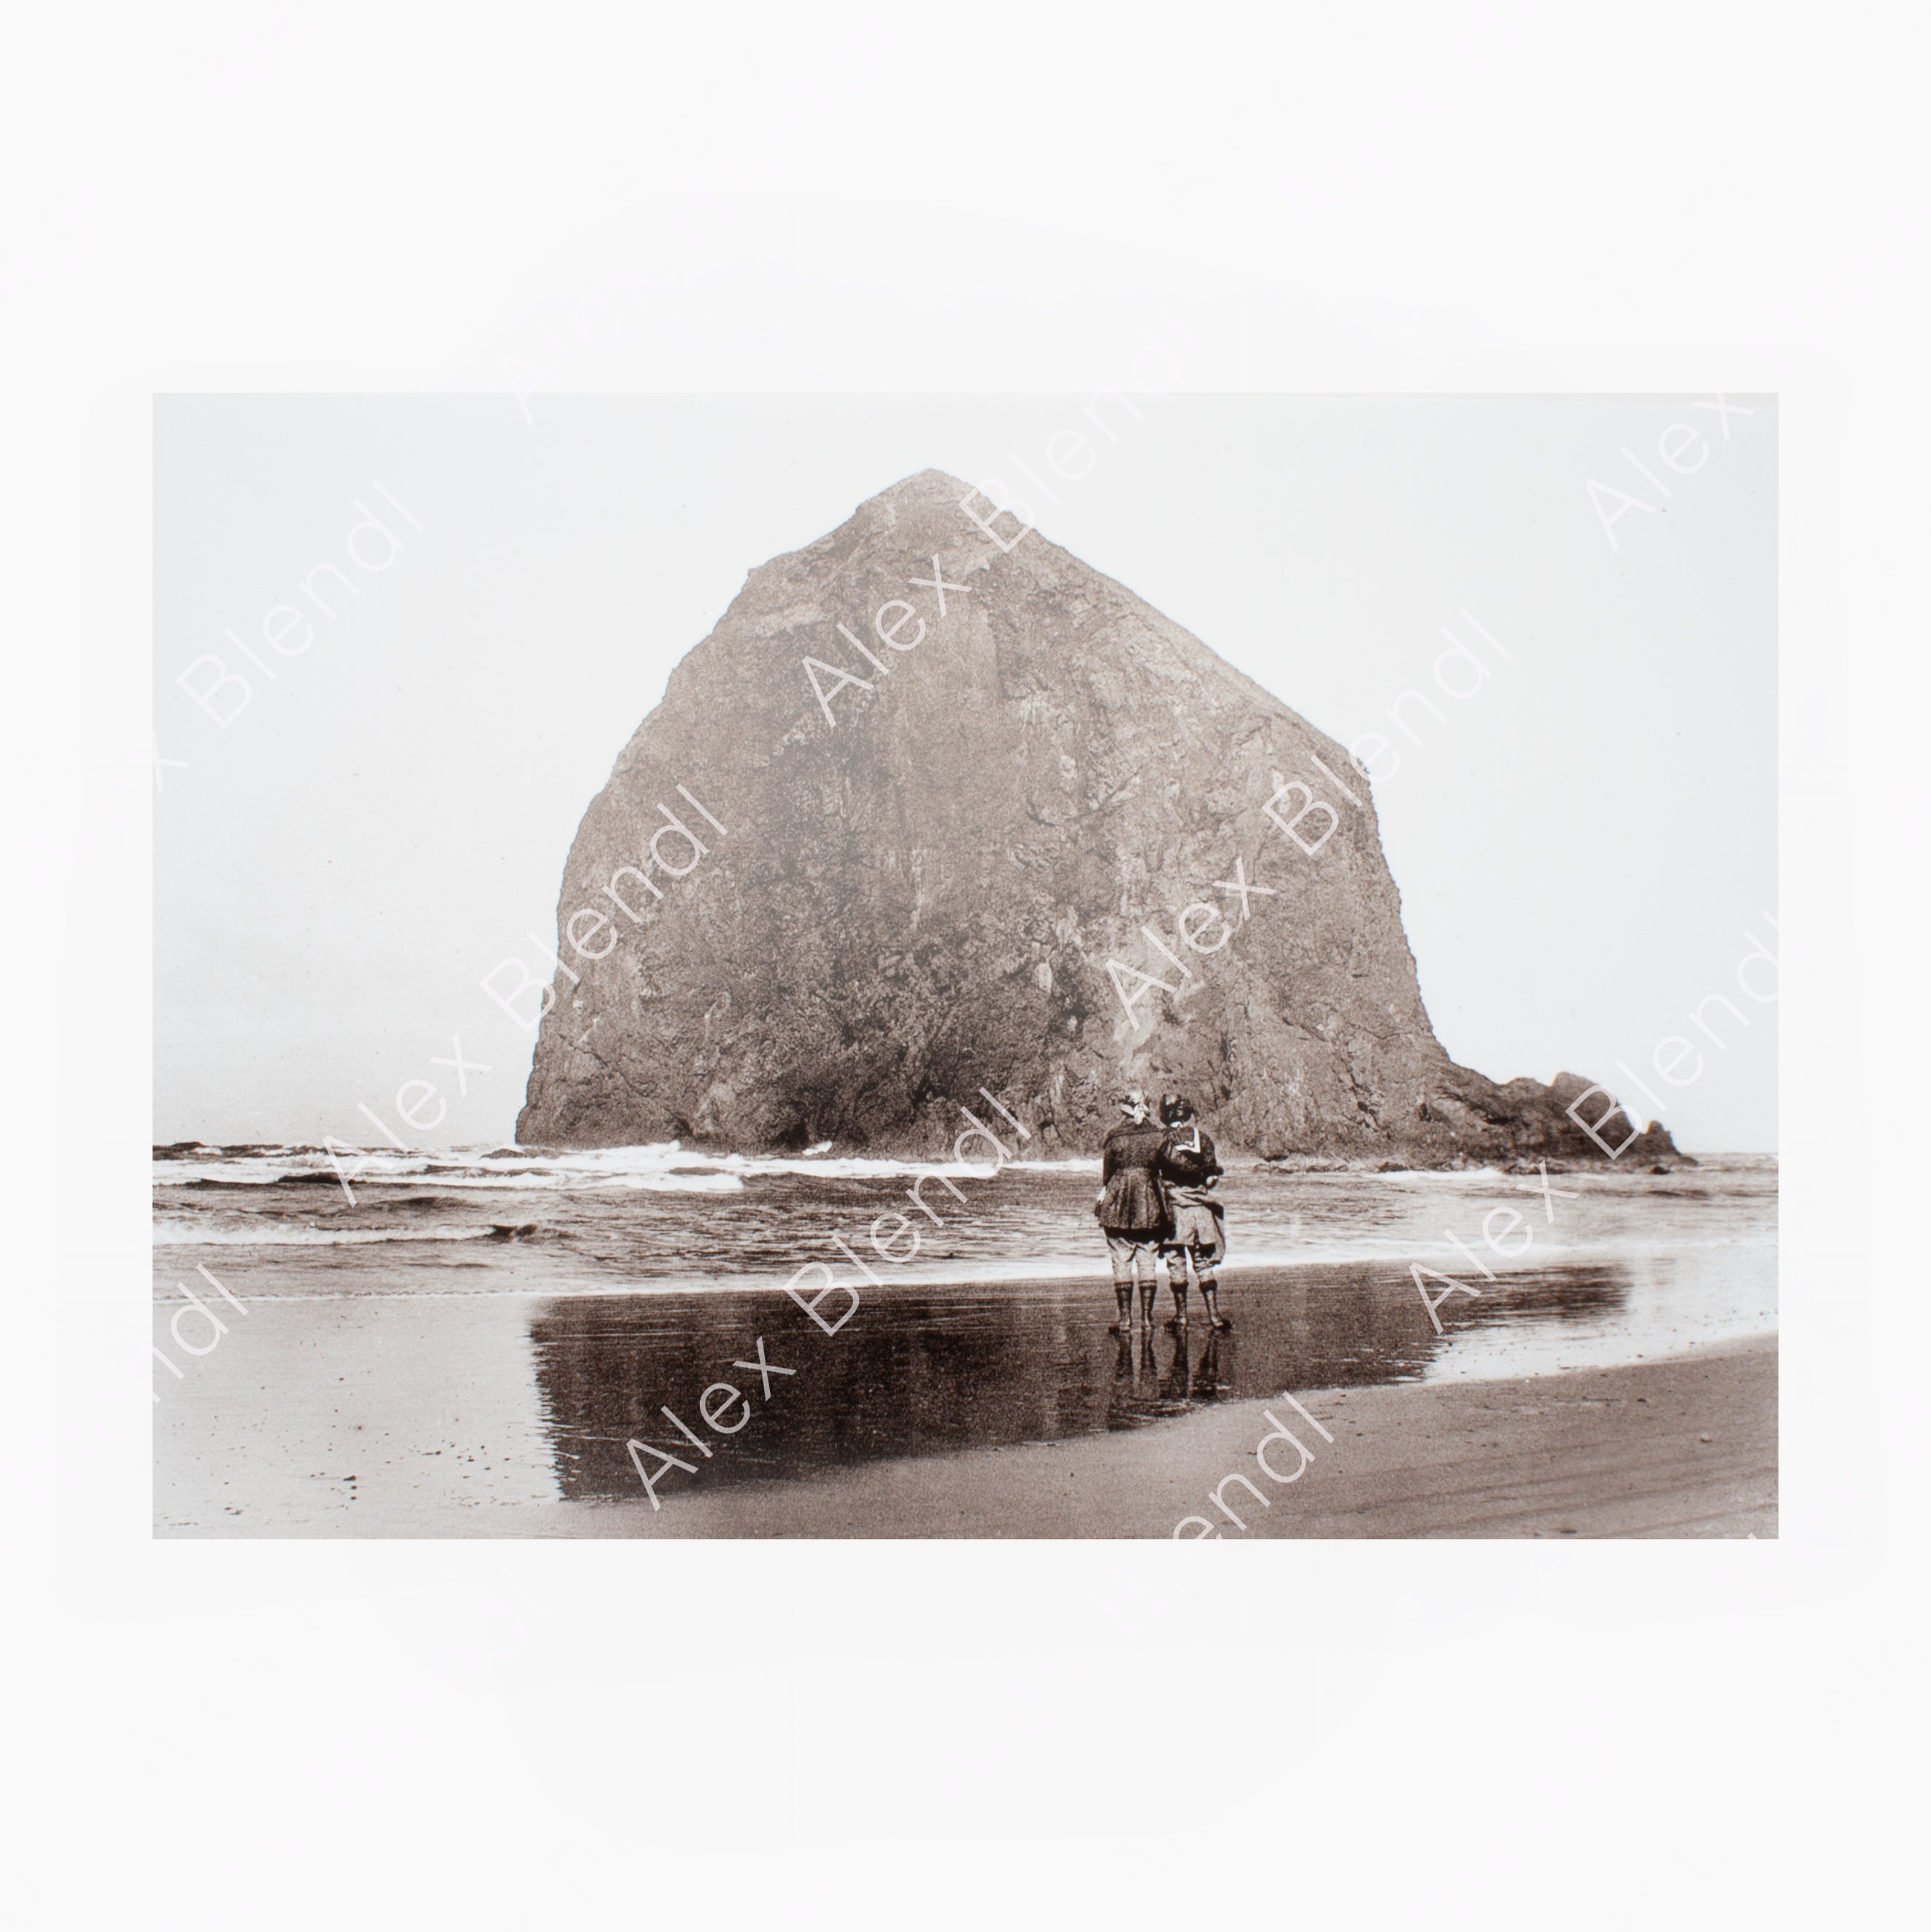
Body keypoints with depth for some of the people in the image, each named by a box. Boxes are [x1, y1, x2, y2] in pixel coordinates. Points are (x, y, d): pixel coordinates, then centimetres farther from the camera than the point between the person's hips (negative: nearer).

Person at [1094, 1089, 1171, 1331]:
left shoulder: (1115, 1136, -6)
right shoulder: (1159, 1135, -4)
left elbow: (1105, 1172, 0)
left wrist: (1103, 1194, 12)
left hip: (1118, 1202, -2)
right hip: (1151, 1202, 2)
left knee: (1121, 1261, 4)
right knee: (1148, 1260, 9)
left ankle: (1125, 1317, 3)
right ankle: (1147, 1316, 10)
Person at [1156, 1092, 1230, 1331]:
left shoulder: (1166, 1139, -7)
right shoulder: (1202, 1138, 4)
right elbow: (1210, 1171, 4)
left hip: (1174, 1207, -3)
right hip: (1201, 1208, 3)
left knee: (1176, 1264, 6)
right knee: (1204, 1265, 9)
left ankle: (1181, 1316, 9)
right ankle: (1214, 1317, 5)